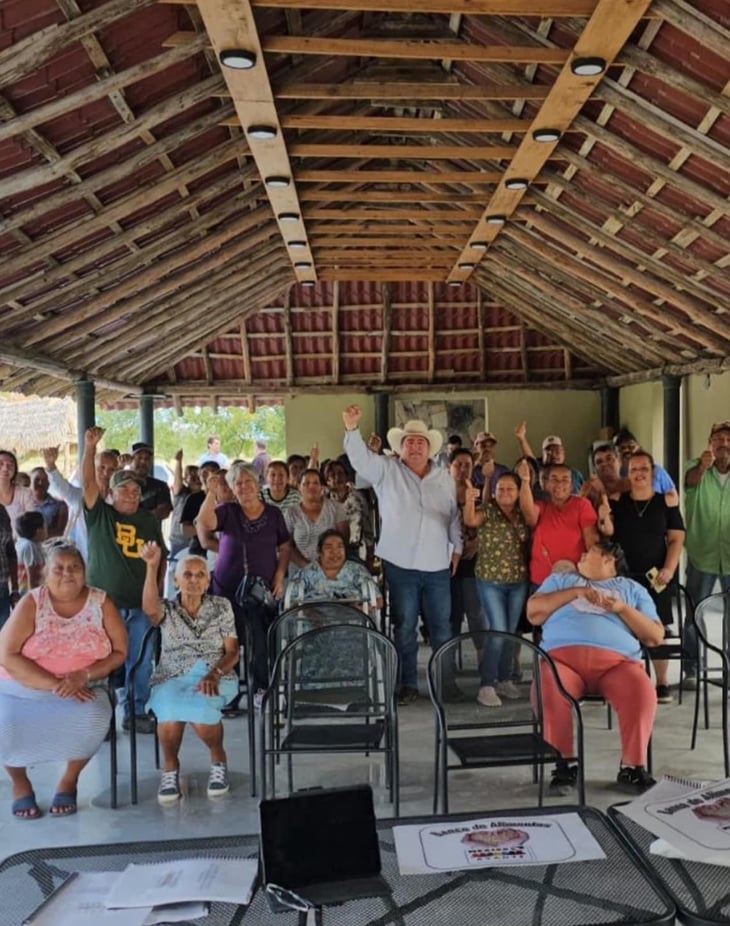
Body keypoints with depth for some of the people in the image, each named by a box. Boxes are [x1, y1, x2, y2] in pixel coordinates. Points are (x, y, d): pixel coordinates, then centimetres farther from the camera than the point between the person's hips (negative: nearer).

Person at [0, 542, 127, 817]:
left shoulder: (101, 602, -4)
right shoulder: (31, 603, -8)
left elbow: (120, 652, -4)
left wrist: (83, 676, -21)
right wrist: (55, 685, -23)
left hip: (81, 689, 0)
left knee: (93, 719, -29)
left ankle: (70, 779, 3)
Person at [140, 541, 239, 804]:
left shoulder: (221, 606, 12)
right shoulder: (167, 609, 10)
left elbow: (232, 650, 6)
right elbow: (149, 608, -16)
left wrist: (214, 674, -15)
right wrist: (152, 567, -27)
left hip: (214, 677, 0)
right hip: (171, 678, 0)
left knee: (198, 707, -35)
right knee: (170, 711, -35)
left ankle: (218, 760, -4)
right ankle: (170, 768, -6)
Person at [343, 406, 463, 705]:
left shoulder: (445, 479, 10)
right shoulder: (386, 470, 2)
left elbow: (455, 517, 16)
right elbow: (359, 456, -14)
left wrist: (457, 548, 10)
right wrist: (352, 428, -30)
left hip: (438, 567, 2)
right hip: (400, 565, -2)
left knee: (441, 628, 9)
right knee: (404, 628, 6)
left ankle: (446, 680, 21)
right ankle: (408, 684, 17)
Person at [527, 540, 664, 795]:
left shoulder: (632, 588, 26)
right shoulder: (561, 579, 28)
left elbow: (655, 636, 16)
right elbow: (534, 614, 12)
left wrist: (622, 608, 3)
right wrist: (576, 592, 5)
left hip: (617, 661, 0)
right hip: (562, 656, 0)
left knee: (643, 693, -32)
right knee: (548, 692, -33)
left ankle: (632, 767, -14)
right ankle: (564, 765, -16)